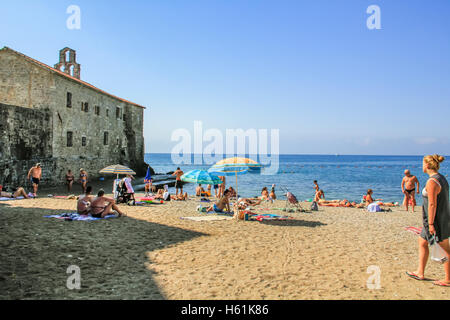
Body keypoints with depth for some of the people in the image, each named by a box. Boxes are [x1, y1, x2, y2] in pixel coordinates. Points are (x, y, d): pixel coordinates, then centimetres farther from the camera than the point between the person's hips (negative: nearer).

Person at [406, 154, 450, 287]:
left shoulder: (432, 181, -21)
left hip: (436, 220, -10)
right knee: (422, 243, 18)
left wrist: (431, 224, -20)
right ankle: (420, 273, 26)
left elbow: (432, 204, -23)